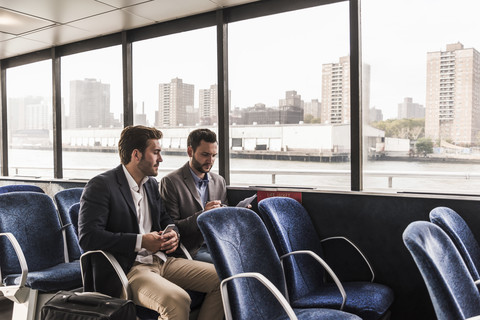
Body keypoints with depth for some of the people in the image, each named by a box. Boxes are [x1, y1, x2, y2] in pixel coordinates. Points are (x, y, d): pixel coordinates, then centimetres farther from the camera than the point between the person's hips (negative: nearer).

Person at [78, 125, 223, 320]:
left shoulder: (152, 184, 16)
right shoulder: (100, 185, -8)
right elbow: (88, 237, -17)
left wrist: (173, 234, 1)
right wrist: (140, 241, -19)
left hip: (162, 260, 8)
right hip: (129, 269, -7)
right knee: (177, 300, -34)